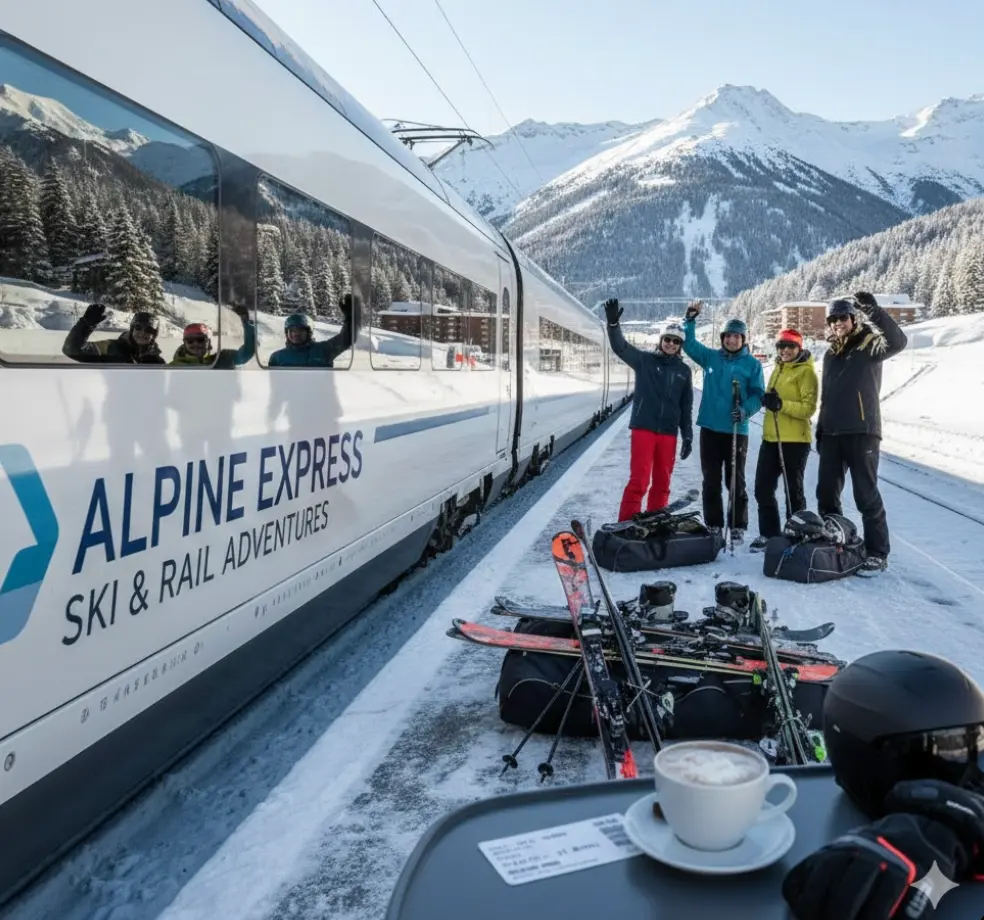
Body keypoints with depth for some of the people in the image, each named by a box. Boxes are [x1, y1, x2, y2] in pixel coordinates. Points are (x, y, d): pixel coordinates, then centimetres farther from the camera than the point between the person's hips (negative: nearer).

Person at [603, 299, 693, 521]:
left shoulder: (684, 371, 10)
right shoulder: (645, 360, 3)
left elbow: (686, 407, 13)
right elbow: (620, 346, -10)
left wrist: (687, 436, 10)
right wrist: (613, 323, -27)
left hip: (668, 432, 4)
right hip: (643, 428, -3)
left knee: (662, 482, 9)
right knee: (639, 480, -9)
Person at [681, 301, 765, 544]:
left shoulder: (752, 364, 0)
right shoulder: (711, 357, 8)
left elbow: (758, 394, -2)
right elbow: (689, 344, 8)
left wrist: (745, 410, -20)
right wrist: (690, 320, -5)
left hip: (736, 430, -3)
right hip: (710, 428, 3)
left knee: (735, 482, 3)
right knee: (711, 481, 7)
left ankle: (738, 527, 11)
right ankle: (713, 525, 16)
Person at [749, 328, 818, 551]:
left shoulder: (806, 372, -8)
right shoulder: (778, 369, 15)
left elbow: (809, 408, -16)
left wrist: (782, 404, -29)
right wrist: (767, 400, 2)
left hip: (795, 440, -7)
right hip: (770, 438, 8)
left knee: (793, 491, 3)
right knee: (763, 488, 8)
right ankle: (769, 533, 19)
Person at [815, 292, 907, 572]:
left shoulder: (869, 344, -3)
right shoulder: (831, 354, 16)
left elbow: (897, 342, -26)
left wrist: (874, 311, -32)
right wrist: (820, 430, 19)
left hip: (862, 432, -7)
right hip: (832, 434, 7)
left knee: (866, 496, -5)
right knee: (826, 493, 9)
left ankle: (877, 553, 3)